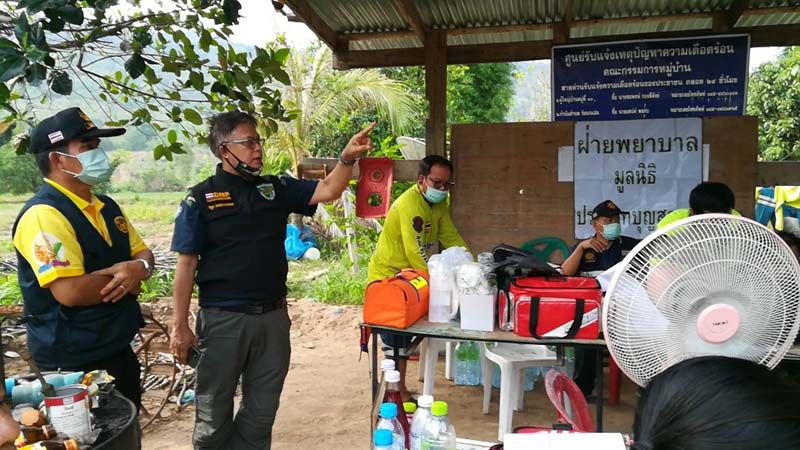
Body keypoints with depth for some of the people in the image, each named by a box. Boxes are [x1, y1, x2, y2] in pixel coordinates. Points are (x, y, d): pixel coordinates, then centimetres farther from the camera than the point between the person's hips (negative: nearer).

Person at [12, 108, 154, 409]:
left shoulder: (106, 206, 7)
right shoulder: (43, 214, -20)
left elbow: (143, 253, 11)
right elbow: (71, 291, -29)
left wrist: (139, 268, -13)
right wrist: (124, 279, -12)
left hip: (120, 349, 8)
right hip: (73, 364, -8)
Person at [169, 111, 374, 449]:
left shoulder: (276, 188, 5)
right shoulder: (201, 199, -6)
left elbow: (328, 191, -2)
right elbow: (186, 264, -6)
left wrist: (347, 158, -20)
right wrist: (180, 326, -8)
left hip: (273, 316, 4)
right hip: (223, 318, -3)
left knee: (262, 411, 17)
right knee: (214, 414, 12)